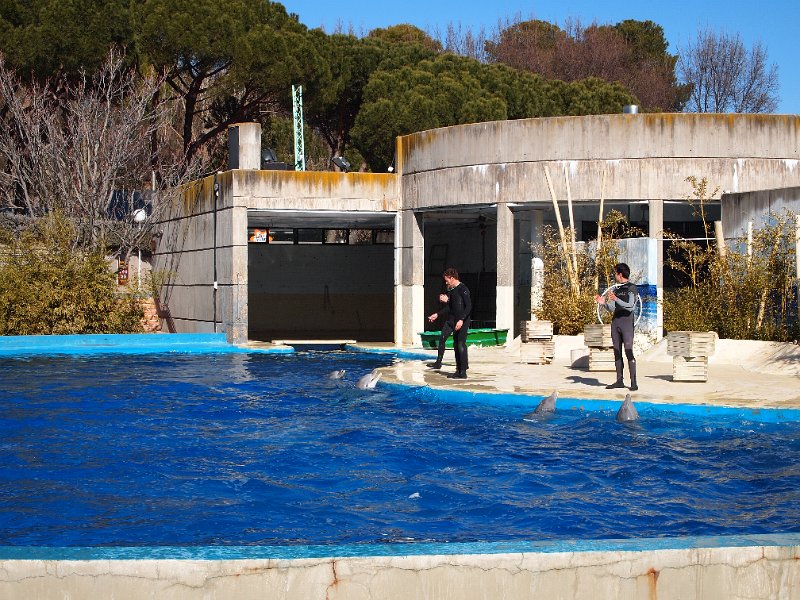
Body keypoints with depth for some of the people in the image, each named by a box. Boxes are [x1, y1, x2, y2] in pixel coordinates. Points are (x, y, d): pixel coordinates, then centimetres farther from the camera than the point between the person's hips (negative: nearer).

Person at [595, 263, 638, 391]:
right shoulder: (616, 289, 16)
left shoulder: (631, 288, -4)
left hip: (627, 323, -7)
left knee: (629, 352, -10)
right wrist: (604, 303, 2)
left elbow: (631, 307, -17)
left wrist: (616, 299, -24)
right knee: (617, 352, 6)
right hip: (615, 323, 7)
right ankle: (619, 381, 11)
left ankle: (633, 382, -9)